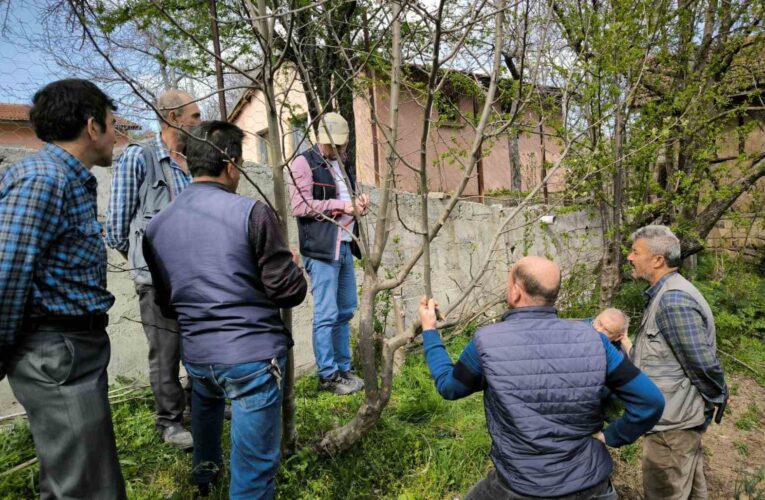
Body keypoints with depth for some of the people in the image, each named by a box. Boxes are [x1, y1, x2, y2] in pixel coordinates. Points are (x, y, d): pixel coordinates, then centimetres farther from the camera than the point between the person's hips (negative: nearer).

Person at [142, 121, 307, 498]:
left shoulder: (156, 226, 3)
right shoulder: (252, 213, -15)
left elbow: (166, 305, 13)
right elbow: (290, 293, -14)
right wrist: (292, 264, 8)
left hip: (196, 355, 7)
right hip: (252, 354, -7)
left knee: (205, 401, 39)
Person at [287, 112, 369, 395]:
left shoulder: (345, 165, 19)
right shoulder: (304, 163, -4)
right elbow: (299, 206, -15)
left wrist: (359, 204, 7)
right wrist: (340, 205, -14)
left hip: (344, 246, 8)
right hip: (321, 248, -8)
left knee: (345, 311, 12)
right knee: (326, 314, -4)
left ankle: (343, 368, 23)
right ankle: (327, 375, 8)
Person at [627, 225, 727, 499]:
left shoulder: (673, 300, -25)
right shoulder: (665, 293, 7)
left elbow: (704, 364, -22)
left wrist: (714, 404, -8)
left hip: (672, 424, -9)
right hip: (677, 418, 10)